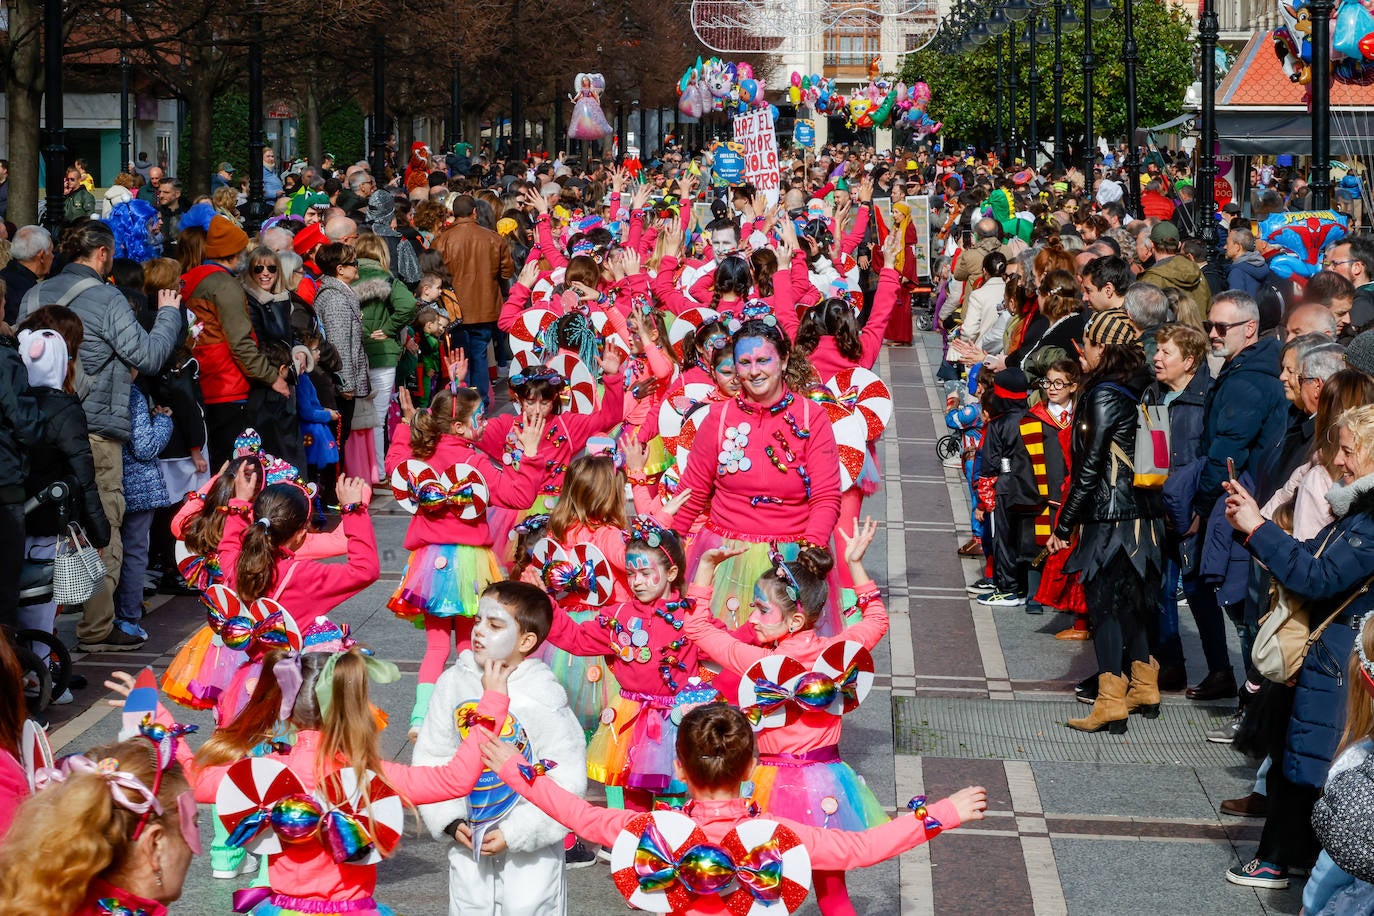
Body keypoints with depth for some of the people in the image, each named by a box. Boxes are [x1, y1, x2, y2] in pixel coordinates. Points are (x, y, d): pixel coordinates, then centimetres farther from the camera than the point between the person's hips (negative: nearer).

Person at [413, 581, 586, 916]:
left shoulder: (543, 698, -16)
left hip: (532, 851, -4)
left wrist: (514, 833, -19)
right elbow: (430, 758, 3)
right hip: (469, 841, 4)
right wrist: (450, 821, -8)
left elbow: (567, 780, -16)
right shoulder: (454, 683, -4)